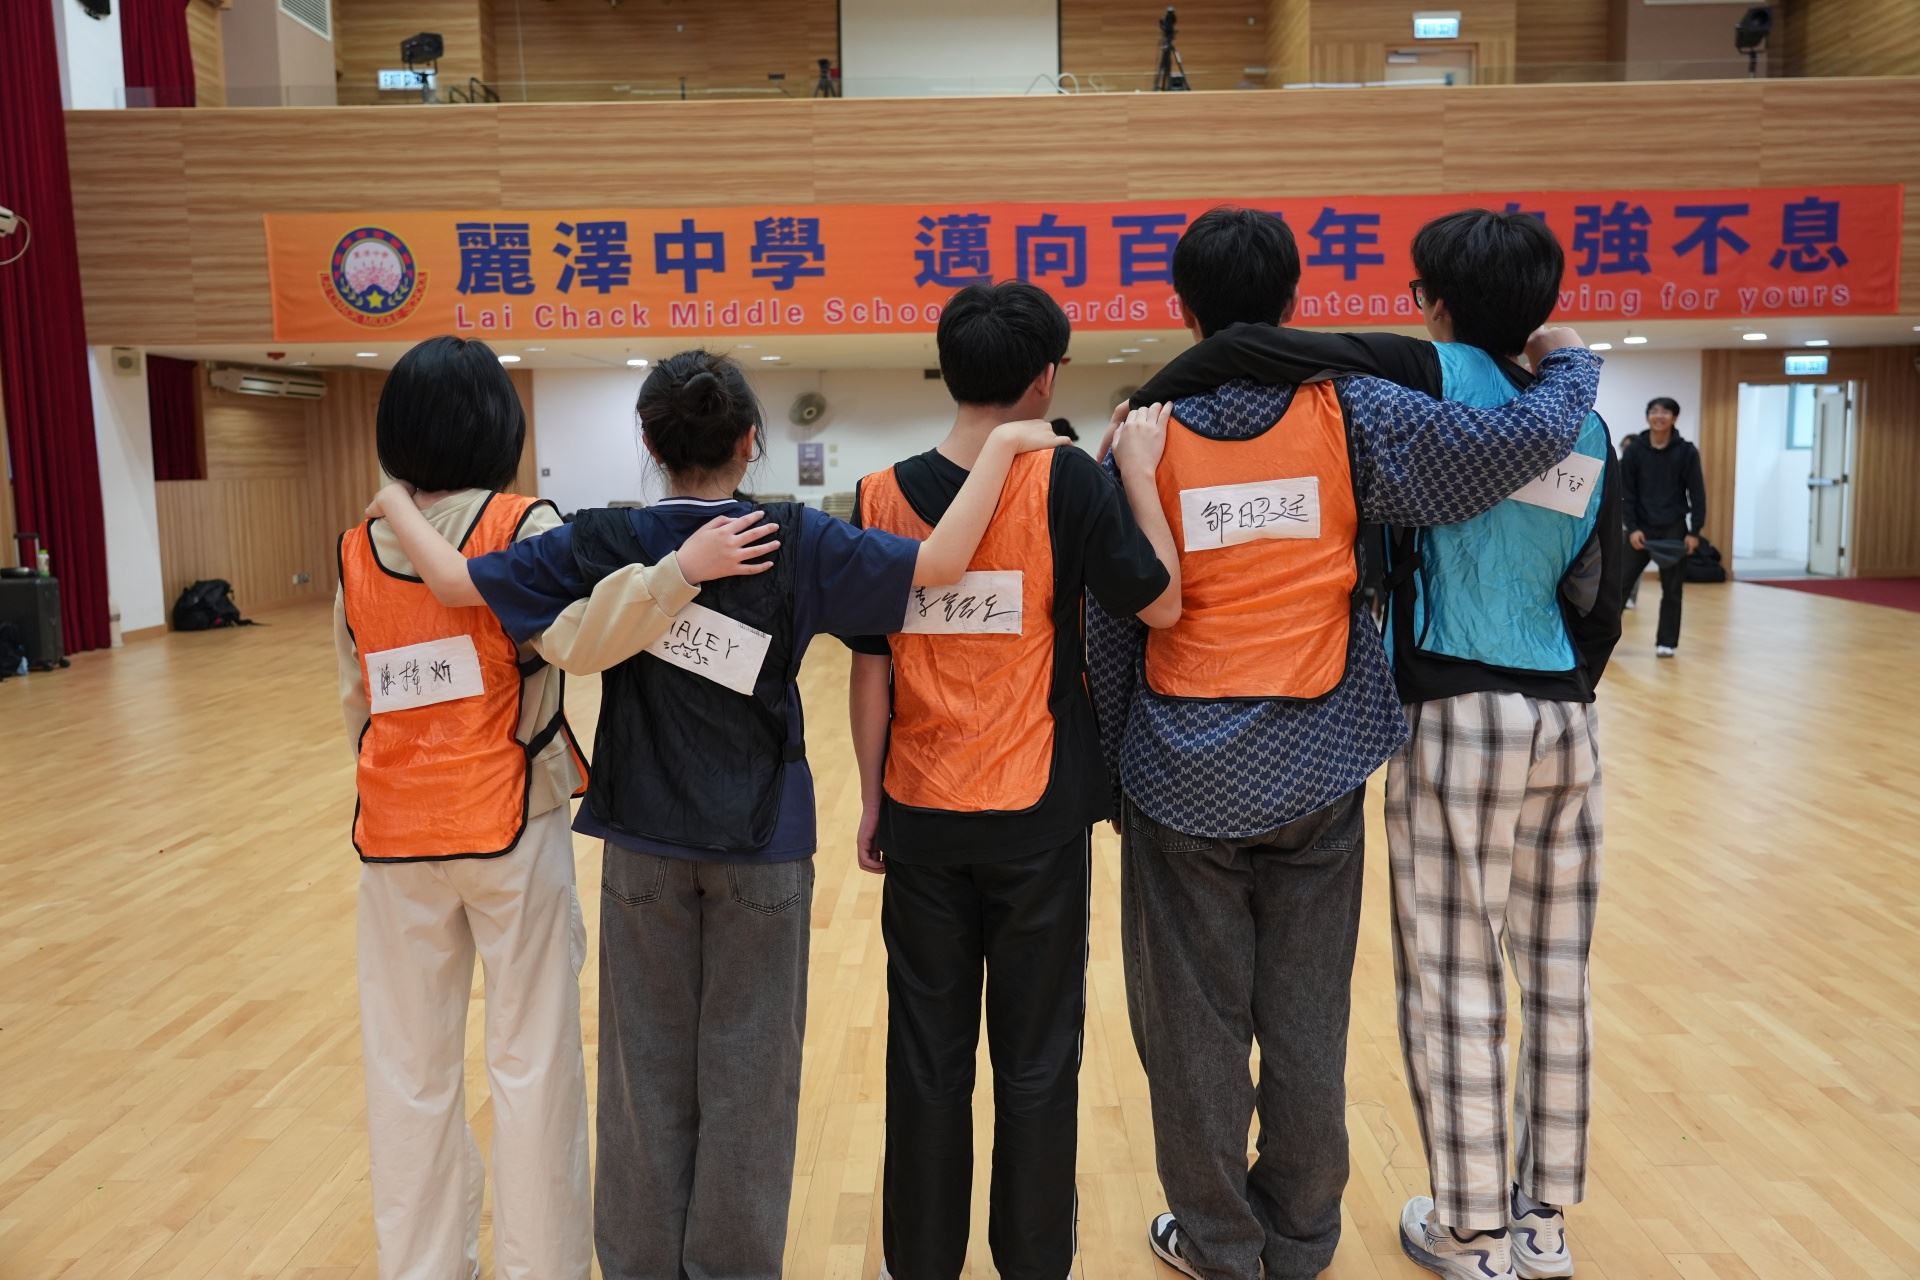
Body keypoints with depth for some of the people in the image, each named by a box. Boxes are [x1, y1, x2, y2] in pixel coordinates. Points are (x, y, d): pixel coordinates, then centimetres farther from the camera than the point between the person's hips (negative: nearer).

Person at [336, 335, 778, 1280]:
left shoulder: (358, 550, 5)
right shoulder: (519, 526, -10)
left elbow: (355, 700, 12)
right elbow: (576, 633, -28)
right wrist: (683, 569, -32)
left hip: (393, 836, 4)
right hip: (511, 826, -4)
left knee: (409, 1062, 15)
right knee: (531, 1059, 7)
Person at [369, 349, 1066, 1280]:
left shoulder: (602, 543, -5)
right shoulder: (794, 540, -10)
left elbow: (456, 582, -5)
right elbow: (938, 563, -17)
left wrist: (393, 504, 13)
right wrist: (1003, 444, -8)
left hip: (644, 846, 2)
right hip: (761, 849, -2)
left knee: (648, 1065, 15)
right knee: (747, 1071, 11)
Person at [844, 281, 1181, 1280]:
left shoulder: (885, 495, -2)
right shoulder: (1064, 481, -10)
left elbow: (870, 668, 0)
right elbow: (1161, 603, -6)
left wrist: (871, 799, 10)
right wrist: (1139, 470, 2)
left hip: (923, 816, 2)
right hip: (1037, 818, -2)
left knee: (928, 1053, 14)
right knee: (1036, 1056, 12)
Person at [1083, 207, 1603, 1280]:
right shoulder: (1351, 414, -4)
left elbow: (1111, 624, 1)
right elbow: (1531, 439, -5)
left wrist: (1112, 759, 11)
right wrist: (1569, 363, 17)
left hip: (1185, 777, -1)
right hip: (1317, 769, 1)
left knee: (1195, 1024, 10)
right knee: (1307, 1020, 13)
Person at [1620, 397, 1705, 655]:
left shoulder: (1686, 452, -2)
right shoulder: (1634, 452, 0)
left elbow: (1697, 493, -2)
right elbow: (1627, 494, 1)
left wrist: (1695, 532, -8)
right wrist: (1632, 528, -9)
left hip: (1674, 530, -1)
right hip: (1641, 528, 1)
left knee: (1672, 590, 5)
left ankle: (1666, 642, 14)